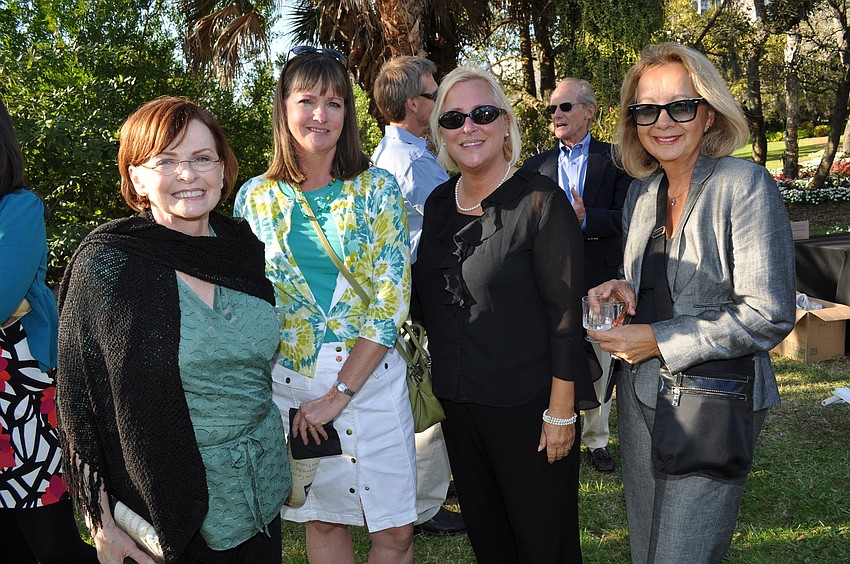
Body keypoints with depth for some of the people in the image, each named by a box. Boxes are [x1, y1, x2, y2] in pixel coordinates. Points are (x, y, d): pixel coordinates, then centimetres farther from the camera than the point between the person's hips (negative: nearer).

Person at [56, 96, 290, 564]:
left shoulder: (244, 246, 0)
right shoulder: (106, 265, -14)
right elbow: (80, 402, -10)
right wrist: (102, 522, -11)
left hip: (262, 490, 5)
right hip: (171, 504, -4)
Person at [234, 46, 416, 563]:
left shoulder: (377, 188, -4)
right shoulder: (256, 198, 2)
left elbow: (393, 298, -9)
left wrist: (339, 393, -13)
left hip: (371, 376, -1)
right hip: (289, 380, 1)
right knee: (323, 520, 14)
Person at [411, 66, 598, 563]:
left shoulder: (541, 200, -14)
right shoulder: (438, 203, 5)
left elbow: (566, 313, -15)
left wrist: (561, 410, -16)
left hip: (528, 405, -6)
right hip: (456, 401, 6)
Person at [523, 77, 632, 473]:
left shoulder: (615, 159, 1)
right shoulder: (536, 166, 9)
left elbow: (625, 217, -9)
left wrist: (586, 219, -26)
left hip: (600, 280, -1)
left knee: (600, 363, 9)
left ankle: (596, 439, 23)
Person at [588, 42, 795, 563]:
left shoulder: (745, 184, -14)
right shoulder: (641, 192, 7)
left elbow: (768, 316, -18)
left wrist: (659, 340, -17)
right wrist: (625, 291, -4)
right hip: (641, 396, 7)